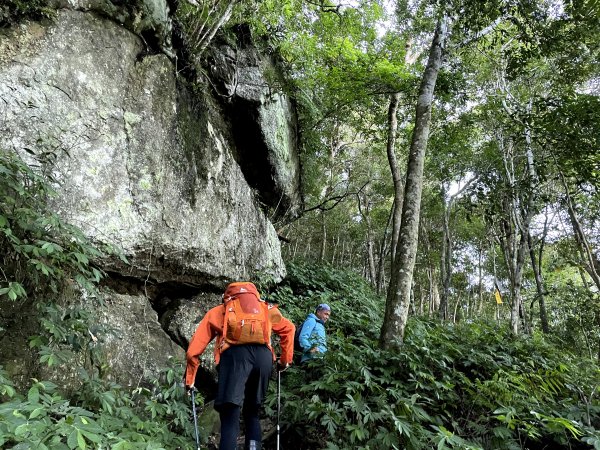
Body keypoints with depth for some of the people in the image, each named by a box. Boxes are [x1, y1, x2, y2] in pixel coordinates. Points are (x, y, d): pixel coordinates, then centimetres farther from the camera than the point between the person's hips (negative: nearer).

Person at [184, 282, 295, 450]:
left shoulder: (218, 311, 28)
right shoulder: (265, 308, 33)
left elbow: (194, 349, 22)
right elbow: (289, 328, 25)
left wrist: (190, 379, 30)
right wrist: (285, 360, 33)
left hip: (234, 354, -2)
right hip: (263, 355, 2)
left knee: (229, 417, -1)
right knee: (252, 413, 19)